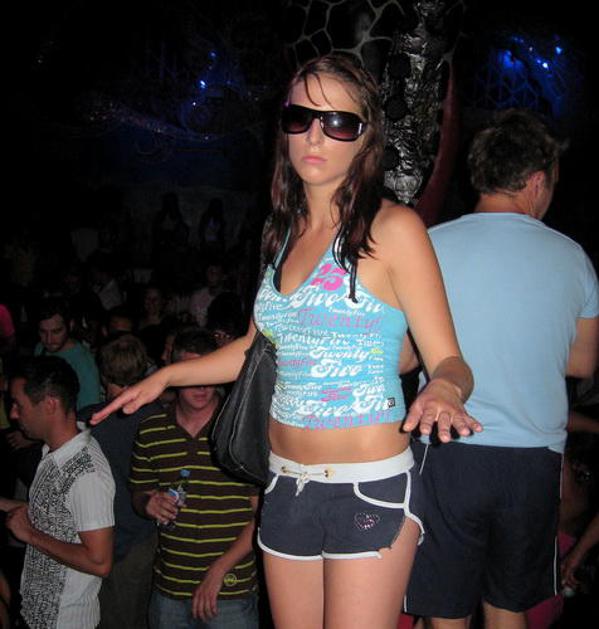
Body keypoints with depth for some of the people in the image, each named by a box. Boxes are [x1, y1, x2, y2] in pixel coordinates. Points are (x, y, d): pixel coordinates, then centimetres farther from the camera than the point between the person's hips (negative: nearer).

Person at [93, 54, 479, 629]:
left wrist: (442, 392, -31)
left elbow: (449, 361, -10)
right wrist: (167, 375, 21)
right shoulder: (283, 232, 10)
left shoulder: (392, 229, -9)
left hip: (370, 490, -6)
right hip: (286, 488, 6)